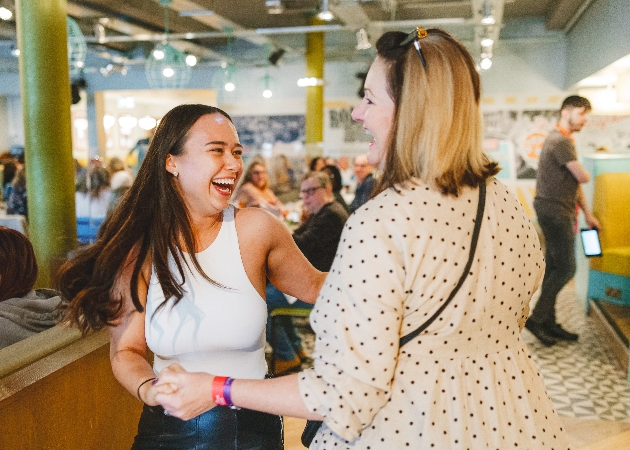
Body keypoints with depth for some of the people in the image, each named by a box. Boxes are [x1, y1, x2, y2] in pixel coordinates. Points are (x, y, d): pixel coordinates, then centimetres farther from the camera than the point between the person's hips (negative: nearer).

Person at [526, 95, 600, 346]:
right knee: (566, 269, -7)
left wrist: (587, 213, 16)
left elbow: (574, 183, 19)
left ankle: (548, 322, 18)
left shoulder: (564, 141, 18)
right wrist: (583, 173, 8)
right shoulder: (560, 141, -15)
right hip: (553, 210, -10)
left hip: (560, 212, 10)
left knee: (554, 269, 11)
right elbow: (583, 178, -17)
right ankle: (537, 318, 0)